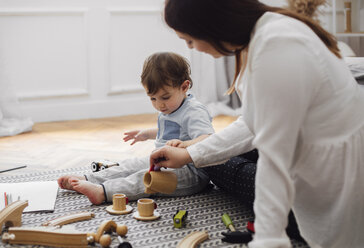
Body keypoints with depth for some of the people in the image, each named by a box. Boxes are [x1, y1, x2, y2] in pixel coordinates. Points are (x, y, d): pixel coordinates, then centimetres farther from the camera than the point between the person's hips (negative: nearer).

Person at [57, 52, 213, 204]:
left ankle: (102, 192, -41)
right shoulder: (167, 109, 14)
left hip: (192, 171, -10)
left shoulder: (194, 111, -18)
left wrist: (185, 145, -50)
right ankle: (87, 180, 4)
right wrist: (148, 134, 34)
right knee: (131, 165, 4)